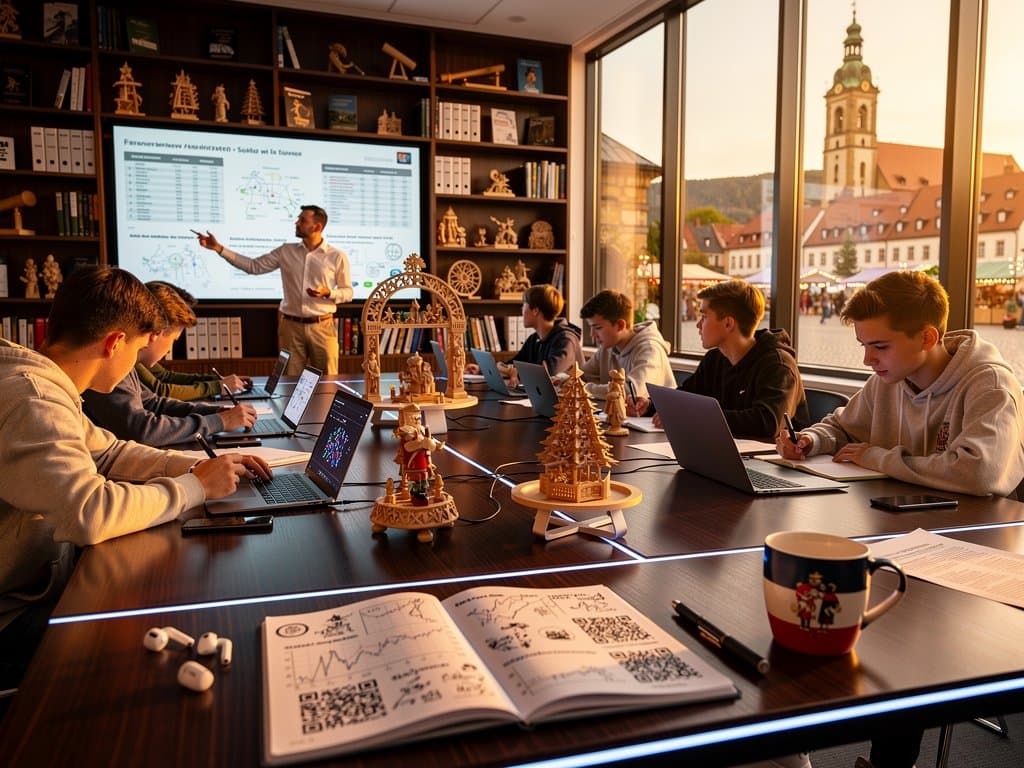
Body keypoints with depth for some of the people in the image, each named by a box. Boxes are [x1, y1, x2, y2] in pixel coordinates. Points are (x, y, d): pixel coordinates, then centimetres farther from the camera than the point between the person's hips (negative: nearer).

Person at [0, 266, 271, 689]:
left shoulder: (41, 384, 5)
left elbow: (108, 452, 14)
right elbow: (90, 514, -37)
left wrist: (202, 466, 1)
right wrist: (195, 487, -22)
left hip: (45, 576, 9)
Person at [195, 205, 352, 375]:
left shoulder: (337, 256, -2)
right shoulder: (286, 251, 6)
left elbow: (348, 292, 4)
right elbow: (253, 266, 7)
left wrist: (328, 293, -16)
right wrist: (219, 248, 2)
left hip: (322, 327, -2)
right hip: (291, 326, 3)